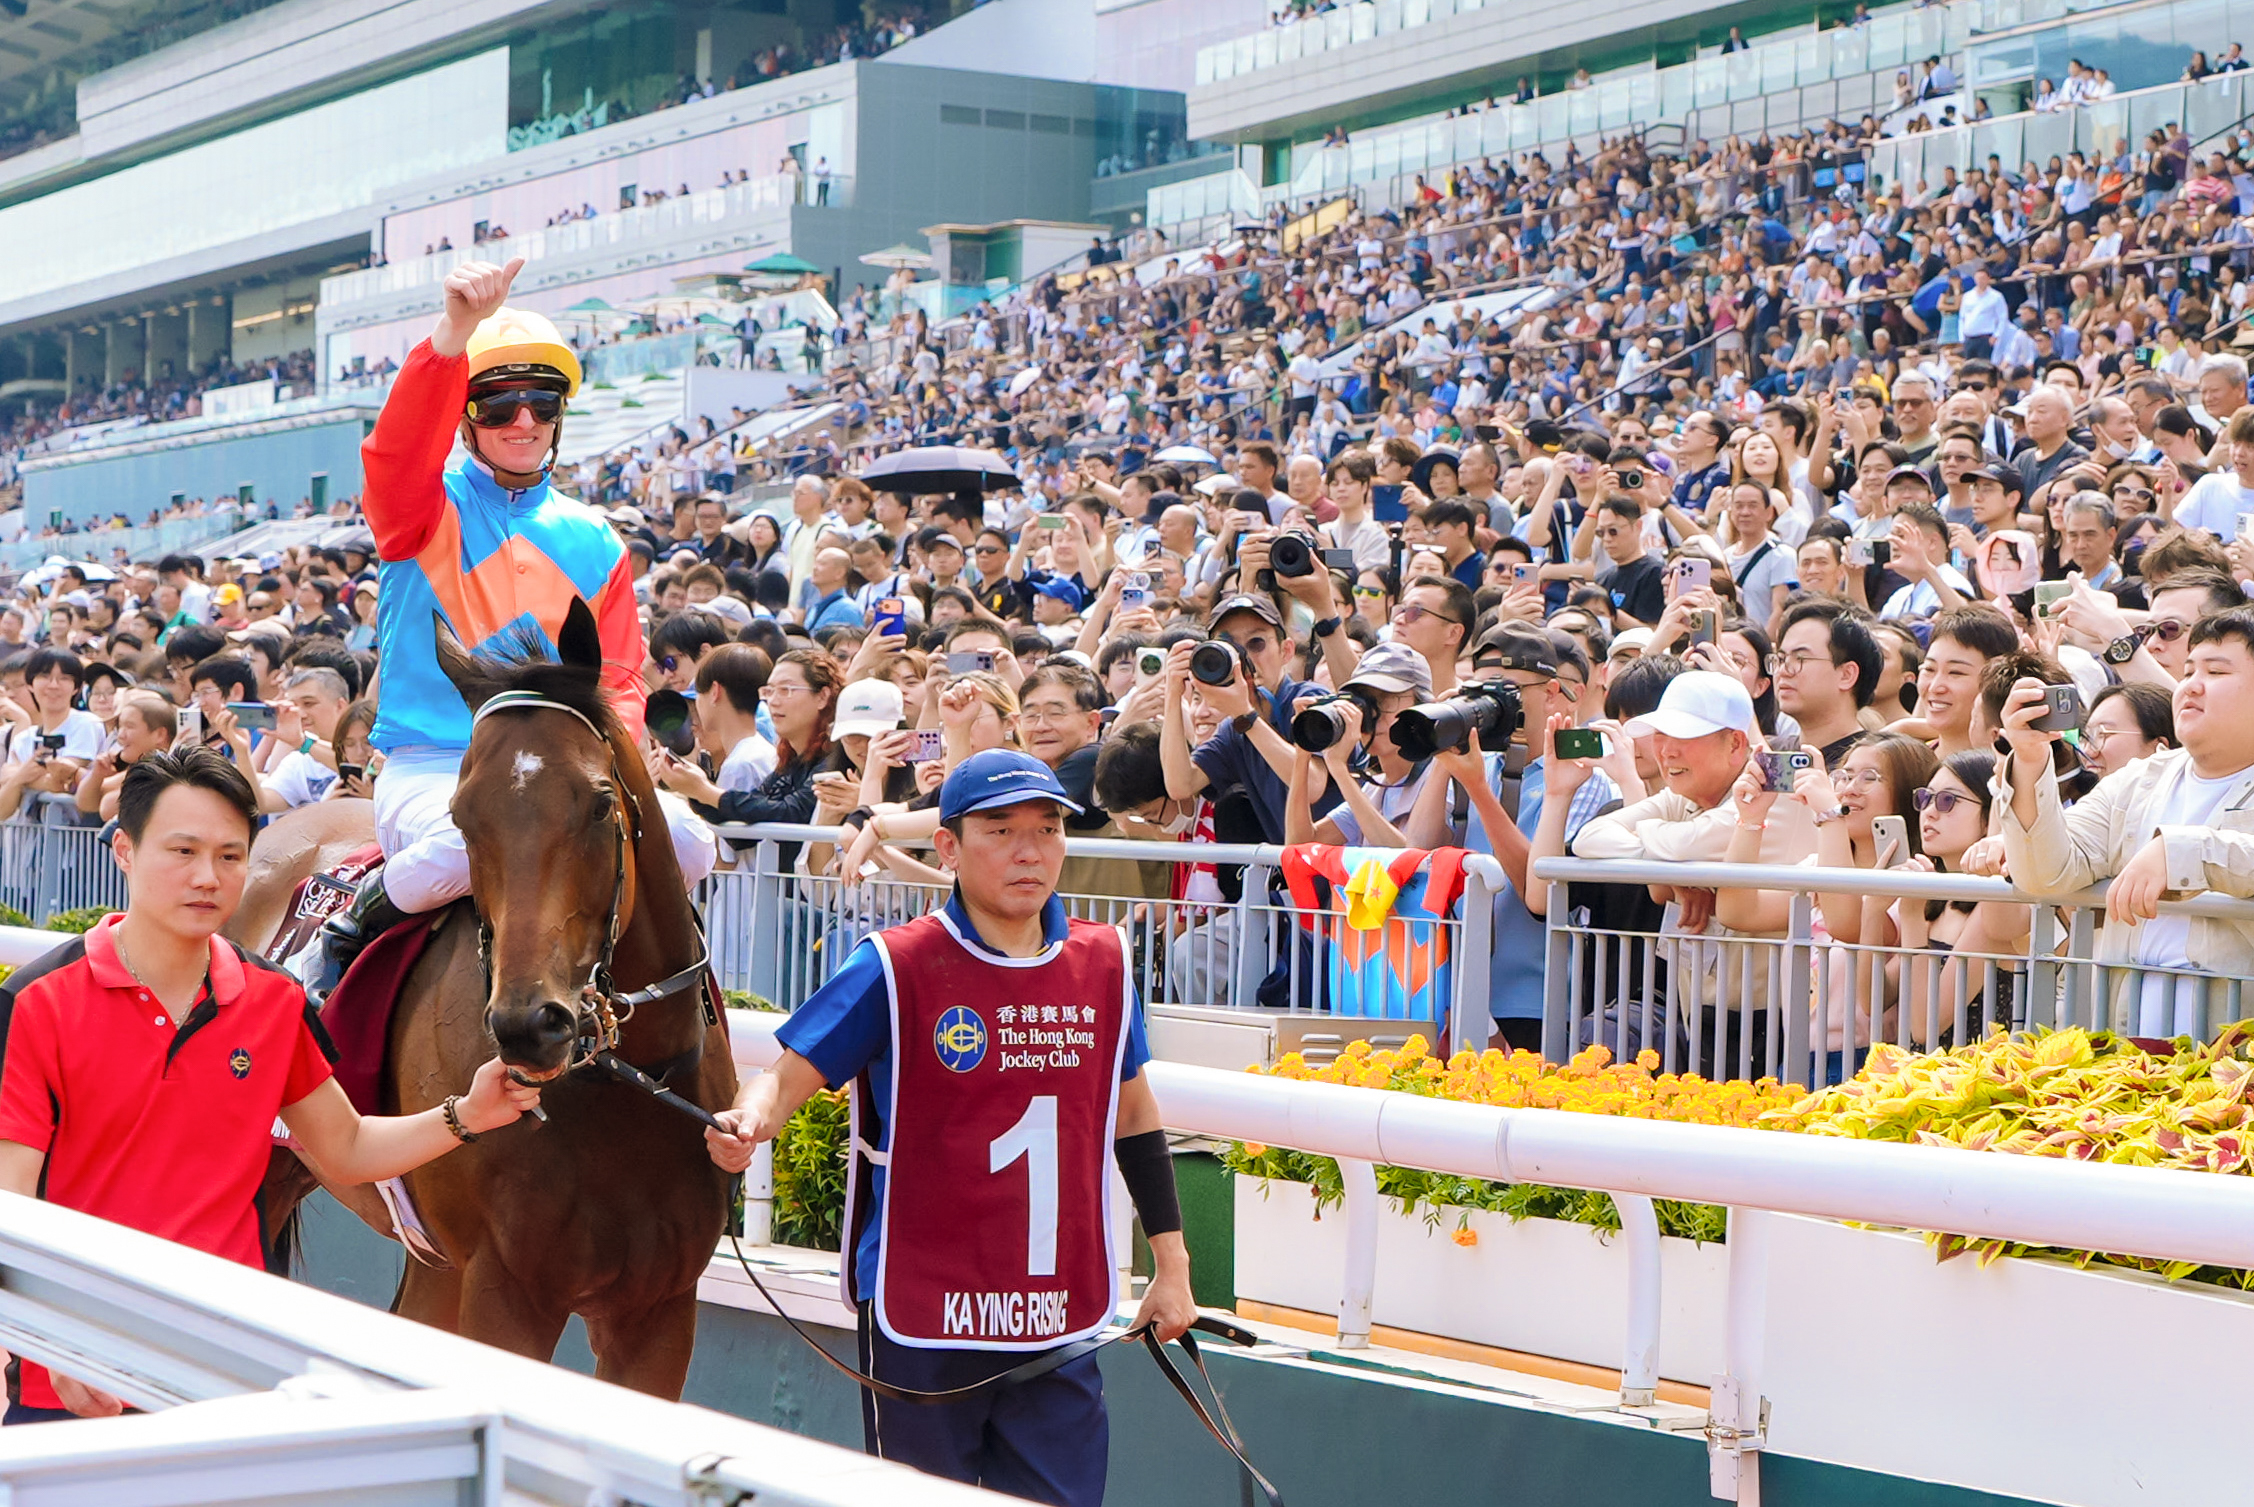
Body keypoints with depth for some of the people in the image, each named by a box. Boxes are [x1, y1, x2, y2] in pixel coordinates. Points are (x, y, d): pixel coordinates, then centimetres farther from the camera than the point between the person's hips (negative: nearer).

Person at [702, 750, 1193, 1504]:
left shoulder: (1105, 962, 5)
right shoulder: (894, 968, -7)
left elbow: (1133, 1112, 16)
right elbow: (791, 1073, -9)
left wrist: (1172, 1263, 17)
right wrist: (750, 1119, -32)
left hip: (1061, 1326, 3)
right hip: (923, 1321, -3)